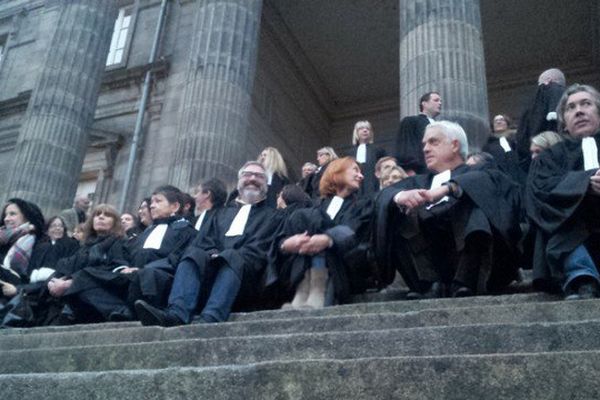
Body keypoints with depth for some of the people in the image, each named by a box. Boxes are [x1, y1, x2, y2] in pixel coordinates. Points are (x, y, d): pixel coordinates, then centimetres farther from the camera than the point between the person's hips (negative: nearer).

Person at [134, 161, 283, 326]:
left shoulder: (271, 216, 19)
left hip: (246, 275, -3)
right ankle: (176, 313, -50)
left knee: (231, 256, -35)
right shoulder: (223, 212, 32)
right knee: (193, 254, -28)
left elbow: (259, 249, 1)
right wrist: (214, 255, -9)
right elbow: (208, 241, 16)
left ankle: (210, 319, -57)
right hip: (212, 266, 3)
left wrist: (223, 256, -14)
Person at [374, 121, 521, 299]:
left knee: (472, 197, -21)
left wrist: (445, 189, -24)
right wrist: (400, 196, -17)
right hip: (428, 258, 3)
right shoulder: (420, 182, 28)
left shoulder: (475, 175, 19)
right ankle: (431, 284, -23)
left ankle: (464, 283, -29)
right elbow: (386, 194, 7)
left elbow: (488, 178, -8)